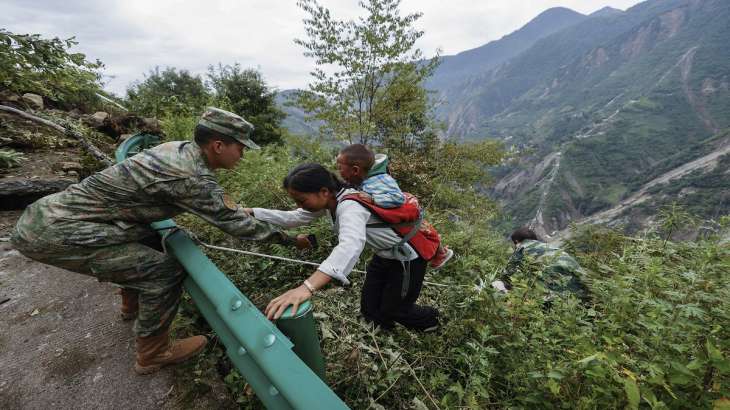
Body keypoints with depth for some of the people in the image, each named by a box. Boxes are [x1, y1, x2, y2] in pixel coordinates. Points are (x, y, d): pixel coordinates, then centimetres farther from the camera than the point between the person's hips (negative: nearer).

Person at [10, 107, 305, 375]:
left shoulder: (180, 148, 1)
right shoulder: (191, 178, -26)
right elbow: (234, 223, -17)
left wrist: (232, 208, 23)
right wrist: (285, 237, -5)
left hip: (60, 211, 10)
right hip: (54, 232, -10)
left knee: (150, 242, 25)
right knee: (164, 271, -12)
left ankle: (133, 304, 46)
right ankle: (153, 353, 8)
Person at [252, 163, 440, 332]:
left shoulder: (350, 206, -36)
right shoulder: (329, 201, -9)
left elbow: (351, 245, -56)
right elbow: (293, 218, 0)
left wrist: (307, 287, -66)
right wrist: (251, 212, -8)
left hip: (408, 259, -7)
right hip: (384, 256, 8)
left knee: (392, 311, 9)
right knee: (369, 310, 13)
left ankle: (430, 319, 38)